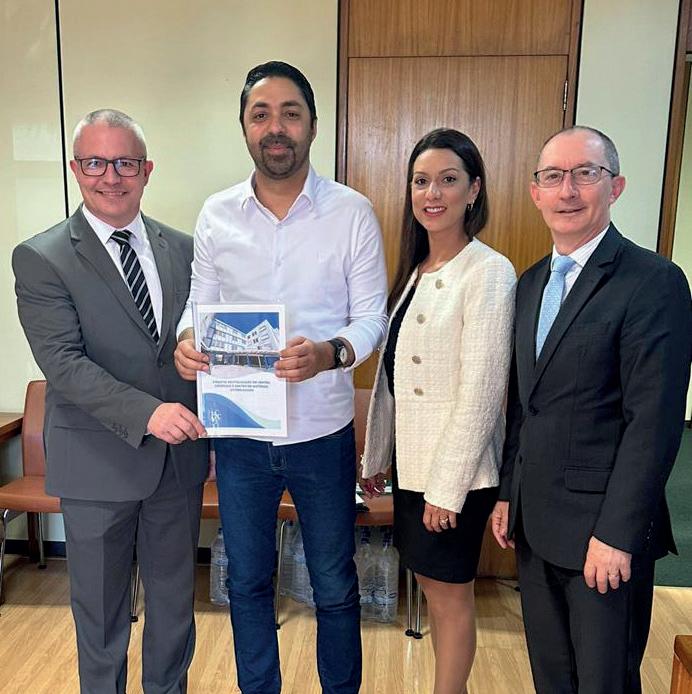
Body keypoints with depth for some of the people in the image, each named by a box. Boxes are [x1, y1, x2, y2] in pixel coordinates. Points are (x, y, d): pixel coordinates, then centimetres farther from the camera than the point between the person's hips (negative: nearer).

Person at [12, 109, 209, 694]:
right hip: (98, 462, -3)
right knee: (101, 608, 16)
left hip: (179, 455, 4)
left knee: (175, 597, 20)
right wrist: (146, 413, -29)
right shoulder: (41, 258, -8)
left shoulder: (182, 249, 5)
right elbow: (63, 363, -17)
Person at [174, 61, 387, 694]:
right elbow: (201, 303, 7)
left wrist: (330, 352, -27)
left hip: (322, 432, -2)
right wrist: (187, 340, -16)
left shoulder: (352, 212, -6)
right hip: (239, 431, 3)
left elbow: (372, 315, -6)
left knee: (335, 587, 16)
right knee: (247, 583, 20)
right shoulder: (217, 214, 1)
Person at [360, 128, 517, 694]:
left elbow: (482, 389, -19)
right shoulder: (415, 270, 9)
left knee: (451, 593, 10)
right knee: (433, 586, 20)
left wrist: (447, 487, -17)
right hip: (412, 459, 8)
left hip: (457, 469, -7)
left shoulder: (488, 272, -16)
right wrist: (377, 456, 13)